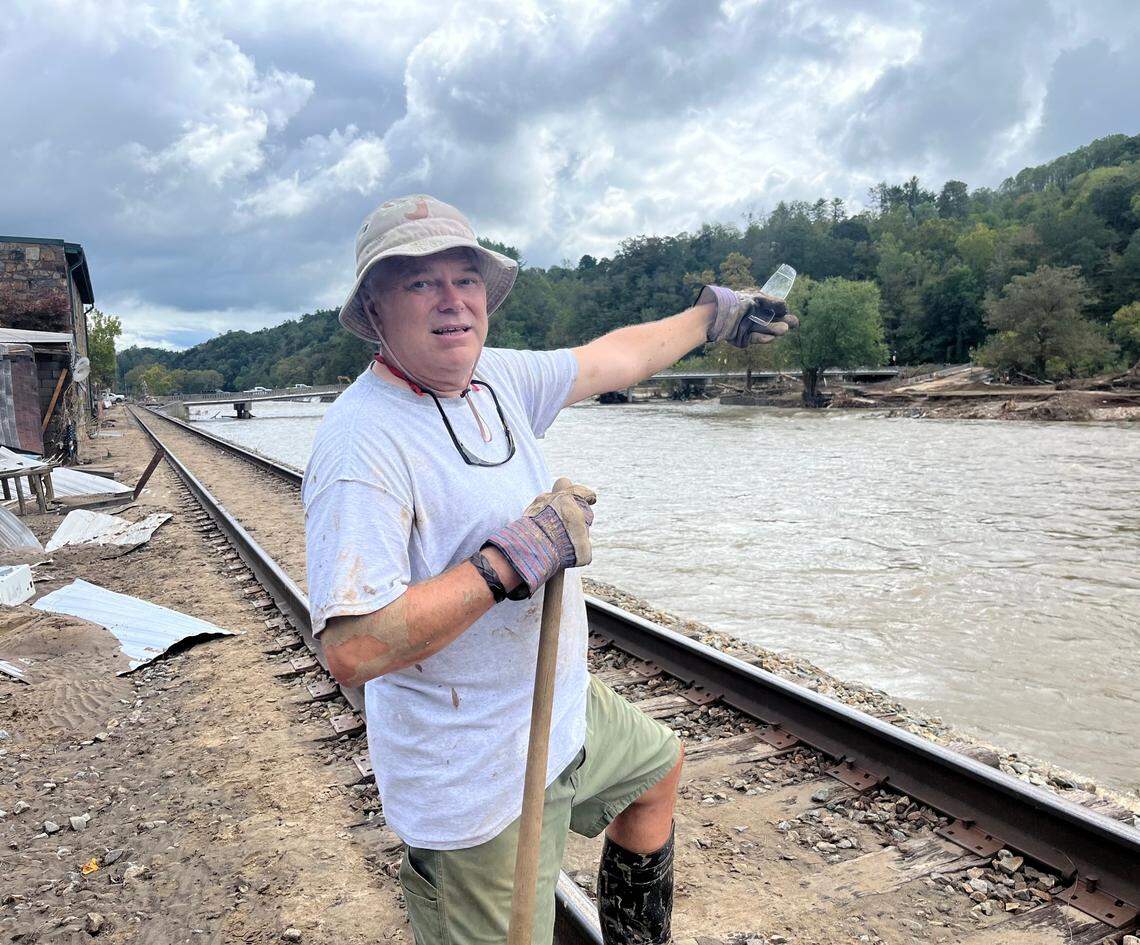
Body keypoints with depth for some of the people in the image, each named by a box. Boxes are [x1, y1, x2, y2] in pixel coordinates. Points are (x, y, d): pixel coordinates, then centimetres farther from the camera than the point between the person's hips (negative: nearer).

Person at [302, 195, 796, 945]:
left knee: (658, 768, 30)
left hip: (562, 708, 9)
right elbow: (352, 649, -34)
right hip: (479, 783, -9)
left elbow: (614, 358, 14)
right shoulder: (362, 441, -27)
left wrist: (710, 316, 26)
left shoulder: (496, 377, -2)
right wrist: (513, 559, -31)